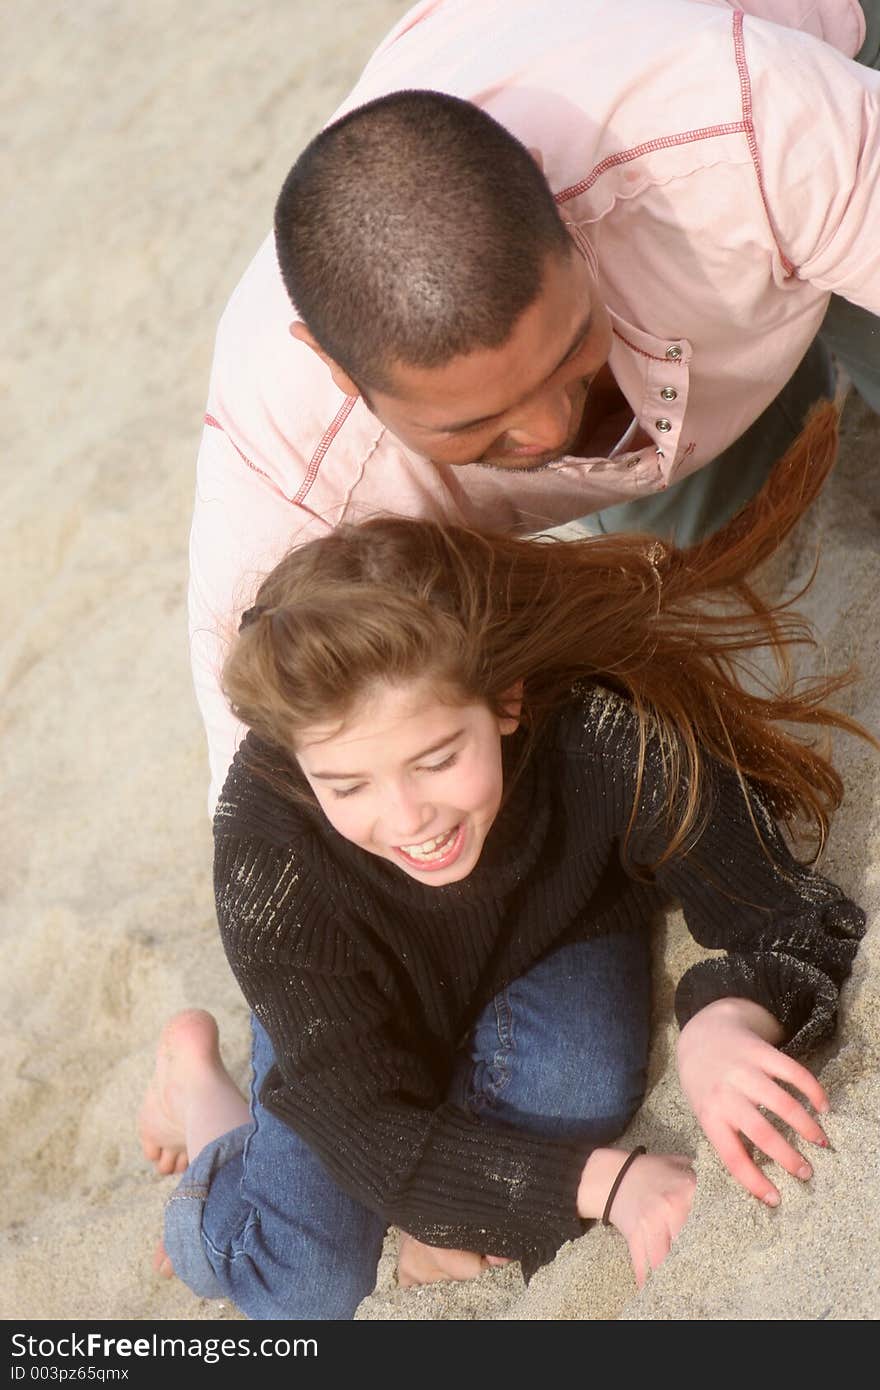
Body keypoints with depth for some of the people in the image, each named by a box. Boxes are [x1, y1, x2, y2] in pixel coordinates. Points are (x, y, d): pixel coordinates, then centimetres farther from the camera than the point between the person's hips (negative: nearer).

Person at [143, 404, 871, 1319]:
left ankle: (445, 1219, 0)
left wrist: (726, 1020, -55)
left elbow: (786, 918, -30)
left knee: (573, 1084, -33)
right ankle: (203, 1088, 15)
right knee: (306, 1288, -15)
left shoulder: (609, 736, -41)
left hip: (555, 950, 1)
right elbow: (365, 1129, -32)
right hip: (345, 1005, -1)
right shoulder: (268, 849, -39)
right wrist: (606, 1180, -45)